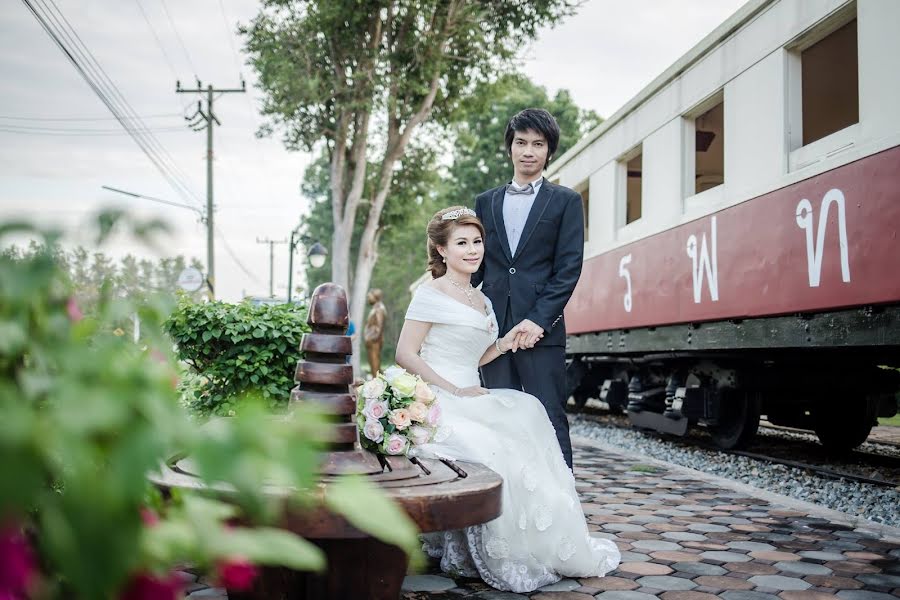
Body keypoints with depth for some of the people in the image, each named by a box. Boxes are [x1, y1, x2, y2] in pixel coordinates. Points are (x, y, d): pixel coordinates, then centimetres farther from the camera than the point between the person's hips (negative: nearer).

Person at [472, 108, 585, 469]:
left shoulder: (566, 202, 8)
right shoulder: (486, 202, 18)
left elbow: (569, 268, -1)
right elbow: (476, 264, 16)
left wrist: (539, 319, -12)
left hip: (541, 330, -3)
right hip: (492, 331, 3)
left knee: (550, 422, -4)